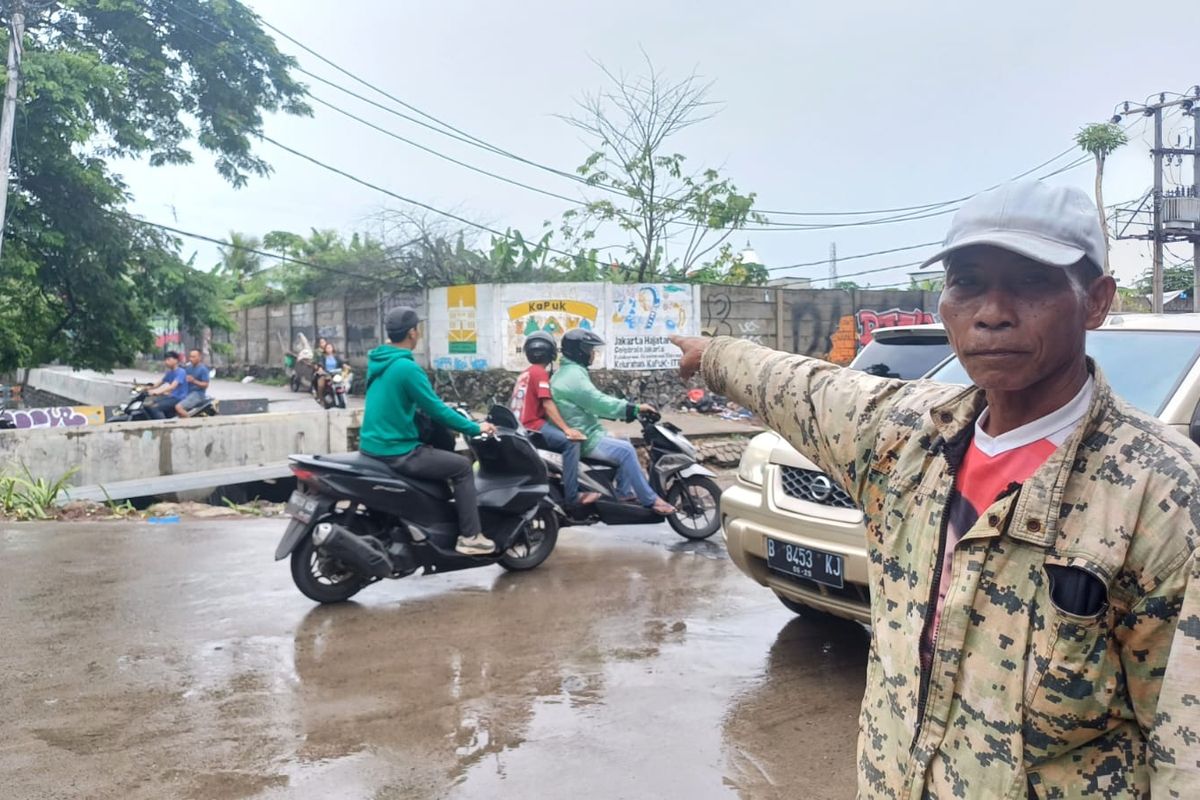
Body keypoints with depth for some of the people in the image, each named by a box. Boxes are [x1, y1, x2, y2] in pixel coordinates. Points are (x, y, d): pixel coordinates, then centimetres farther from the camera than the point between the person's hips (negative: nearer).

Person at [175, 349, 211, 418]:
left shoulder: (203, 369, -8)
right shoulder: (188, 368, 15)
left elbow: (205, 385, -13)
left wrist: (194, 381, -25)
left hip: (197, 394, -9)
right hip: (188, 393, 9)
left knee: (178, 407, -25)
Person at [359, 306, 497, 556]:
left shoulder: (377, 361, 10)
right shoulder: (406, 367, -19)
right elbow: (435, 410, -16)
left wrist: (441, 408, 29)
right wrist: (474, 428, -5)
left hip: (372, 445, 10)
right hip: (395, 452, -10)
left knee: (434, 453, 32)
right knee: (462, 467, -1)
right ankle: (470, 537, -1)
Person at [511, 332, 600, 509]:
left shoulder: (525, 373, 20)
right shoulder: (540, 372, -8)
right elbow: (547, 403, -17)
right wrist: (566, 428, -22)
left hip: (522, 425, 10)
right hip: (533, 426, -10)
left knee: (564, 438, 25)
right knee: (571, 442, -21)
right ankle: (572, 496, -29)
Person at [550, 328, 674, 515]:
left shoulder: (568, 372, 17)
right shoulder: (573, 375, -18)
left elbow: (592, 404, 22)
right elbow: (599, 403, -25)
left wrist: (627, 410, 18)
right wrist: (634, 409, -21)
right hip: (582, 438, -11)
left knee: (623, 444, 18)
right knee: (625, 450, -19)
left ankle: (625, 492, 17)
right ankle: (650, 500, -14)